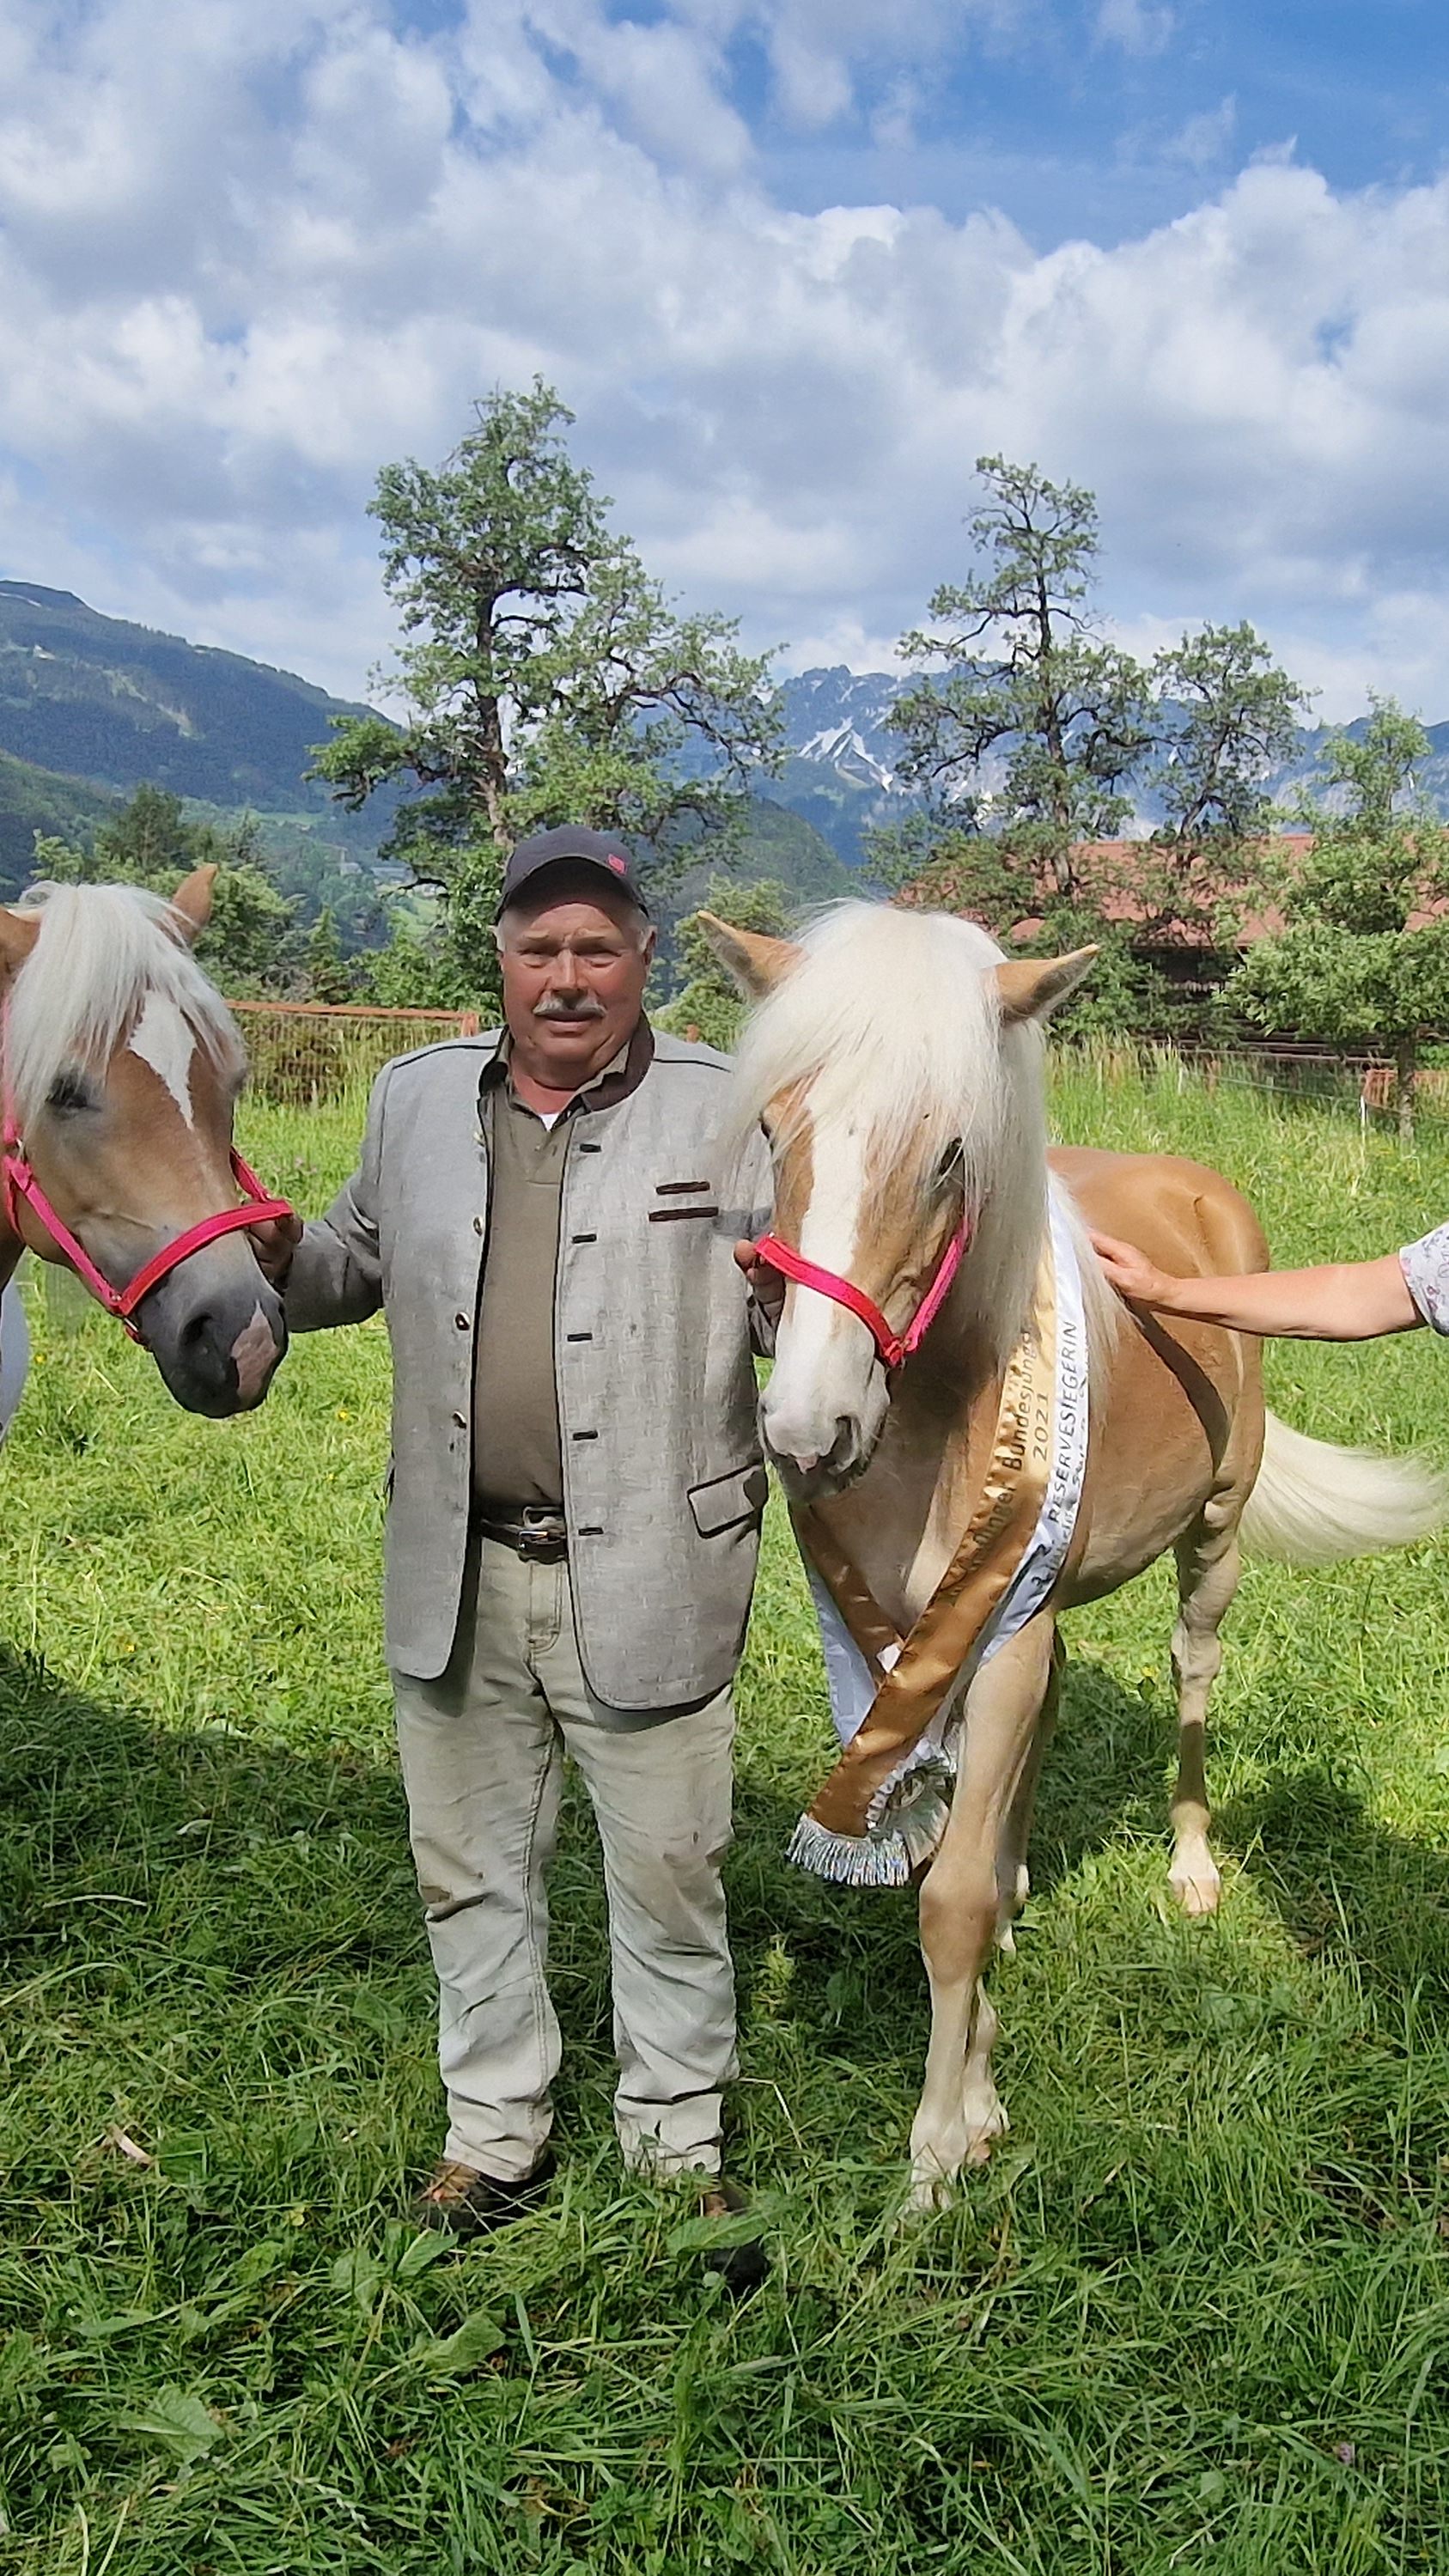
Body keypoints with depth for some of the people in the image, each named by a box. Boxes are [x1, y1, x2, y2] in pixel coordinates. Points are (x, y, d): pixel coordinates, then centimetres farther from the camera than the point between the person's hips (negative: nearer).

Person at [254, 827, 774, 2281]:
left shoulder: (727, 1112, -4)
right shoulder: (416, 1097, 6)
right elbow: (356, 1268, 17)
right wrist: (269, 1256, -4)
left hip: (647, 1580, -3)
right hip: (455, 1577, 4)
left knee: (666, 1874, 10)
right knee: (469, 1869, 18)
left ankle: (678, 2139, 34)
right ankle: (494, 2128, 39)